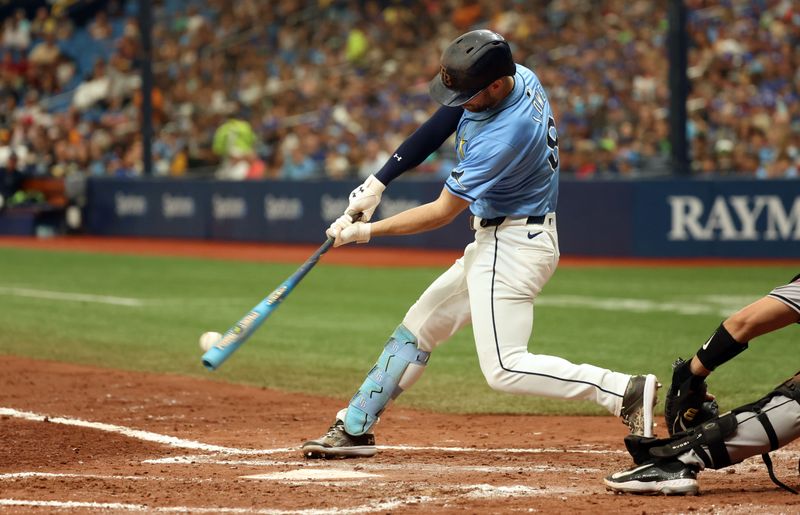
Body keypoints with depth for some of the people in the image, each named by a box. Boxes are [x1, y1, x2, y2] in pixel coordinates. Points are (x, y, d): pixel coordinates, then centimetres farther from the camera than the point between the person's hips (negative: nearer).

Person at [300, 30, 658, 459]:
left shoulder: (505, 135, -29)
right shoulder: (520, 78, -4)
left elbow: (442, 213, -19)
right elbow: (439, 125, 5)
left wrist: (368, 232, -12)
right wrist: (378, 182, -2)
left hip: (513, 248, -10)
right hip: (493, 245, 10)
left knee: (504, 369, -15)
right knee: (417, 327, 16)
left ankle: (627, 392, -19)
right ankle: (354, 429, 26)